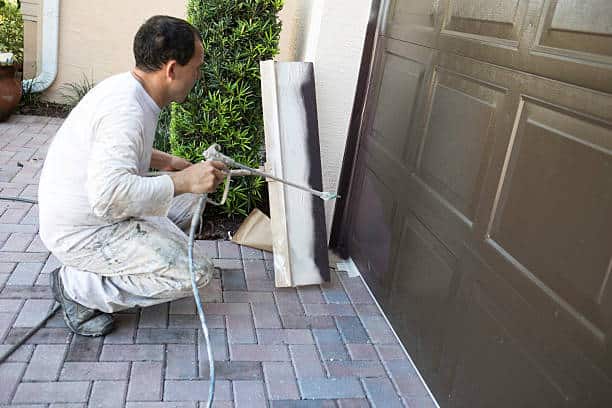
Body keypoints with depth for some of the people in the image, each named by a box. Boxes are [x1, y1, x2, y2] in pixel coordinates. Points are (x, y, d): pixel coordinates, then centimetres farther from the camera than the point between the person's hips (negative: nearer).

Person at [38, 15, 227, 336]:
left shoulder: (125, 87, 3)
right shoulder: (125, 111, -29)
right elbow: (110, 194, -39)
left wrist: (163, 161, 9)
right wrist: (183, 181, -31)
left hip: (84, 210, 10)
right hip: (82, 233, -10)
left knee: (190, 199, 13)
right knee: (194, 272, -15)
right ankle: (77, 285, -5)